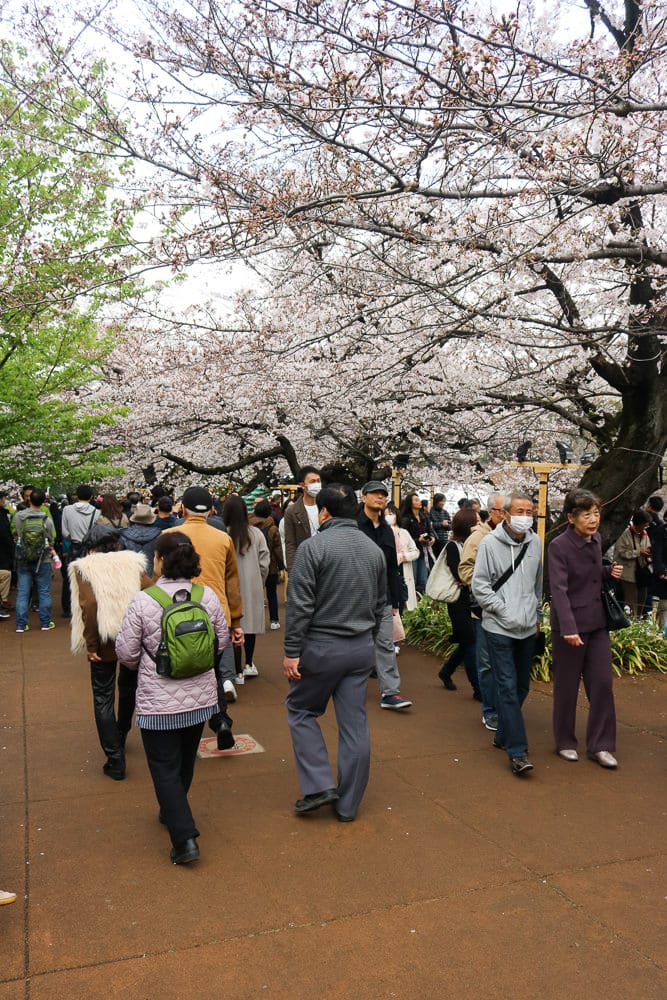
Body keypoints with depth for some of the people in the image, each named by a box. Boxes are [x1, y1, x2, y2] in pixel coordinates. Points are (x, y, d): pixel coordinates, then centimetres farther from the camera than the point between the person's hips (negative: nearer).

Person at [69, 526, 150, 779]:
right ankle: (121, 737, 45)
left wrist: (90, 645, -9)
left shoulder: (84, 568, -2)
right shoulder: (133, 562, 4)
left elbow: (89, 605, -15)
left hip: (105, 640, -3)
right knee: (128, 688, 25)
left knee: (103, 698, 8)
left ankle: (115, 761, 6)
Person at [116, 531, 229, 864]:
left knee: (165, 768, 7)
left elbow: (126, 652, -10)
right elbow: (222, 641, 3)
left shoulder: (143, 601, -18)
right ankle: (173, 813, 44)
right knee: (185, 762, 23)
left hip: (159, 702, -4)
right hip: (201, 697, 5)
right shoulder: (208, 597, -7)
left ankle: (185, 838, 1)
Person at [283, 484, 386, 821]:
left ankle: (319, 785, 9)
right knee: (355, 723, 10)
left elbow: (300, 605, -15)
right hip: (362, 648, 5)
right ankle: (348, 804, 20)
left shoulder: (314, 546, -12)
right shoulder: (375, 549, 6)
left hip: (321, 646, -5)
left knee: (301, 710, 15)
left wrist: (291, 651, -10)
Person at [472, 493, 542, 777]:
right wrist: (504, 611, -12)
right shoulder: (490, 543, -9)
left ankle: (503, 734, 33)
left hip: (527, 629, 6)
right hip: (499, 628, -5)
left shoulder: (535, 543, 6)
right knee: (507, 688, -7)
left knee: (521, 686, 15)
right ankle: (517, 752, -4)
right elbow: (479, 585, -8)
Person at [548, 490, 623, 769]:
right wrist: (568, 628, -33)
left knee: (602, 683, 5)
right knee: (566, 687, 8)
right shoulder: (559, 546, -16)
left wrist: (609, 571, -1)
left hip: (597, 623, 6)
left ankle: (600, 745, 18)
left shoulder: (595, 539, 4)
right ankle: (565, 742, 25)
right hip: (570, 626, -6)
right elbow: (559, 589, -24)